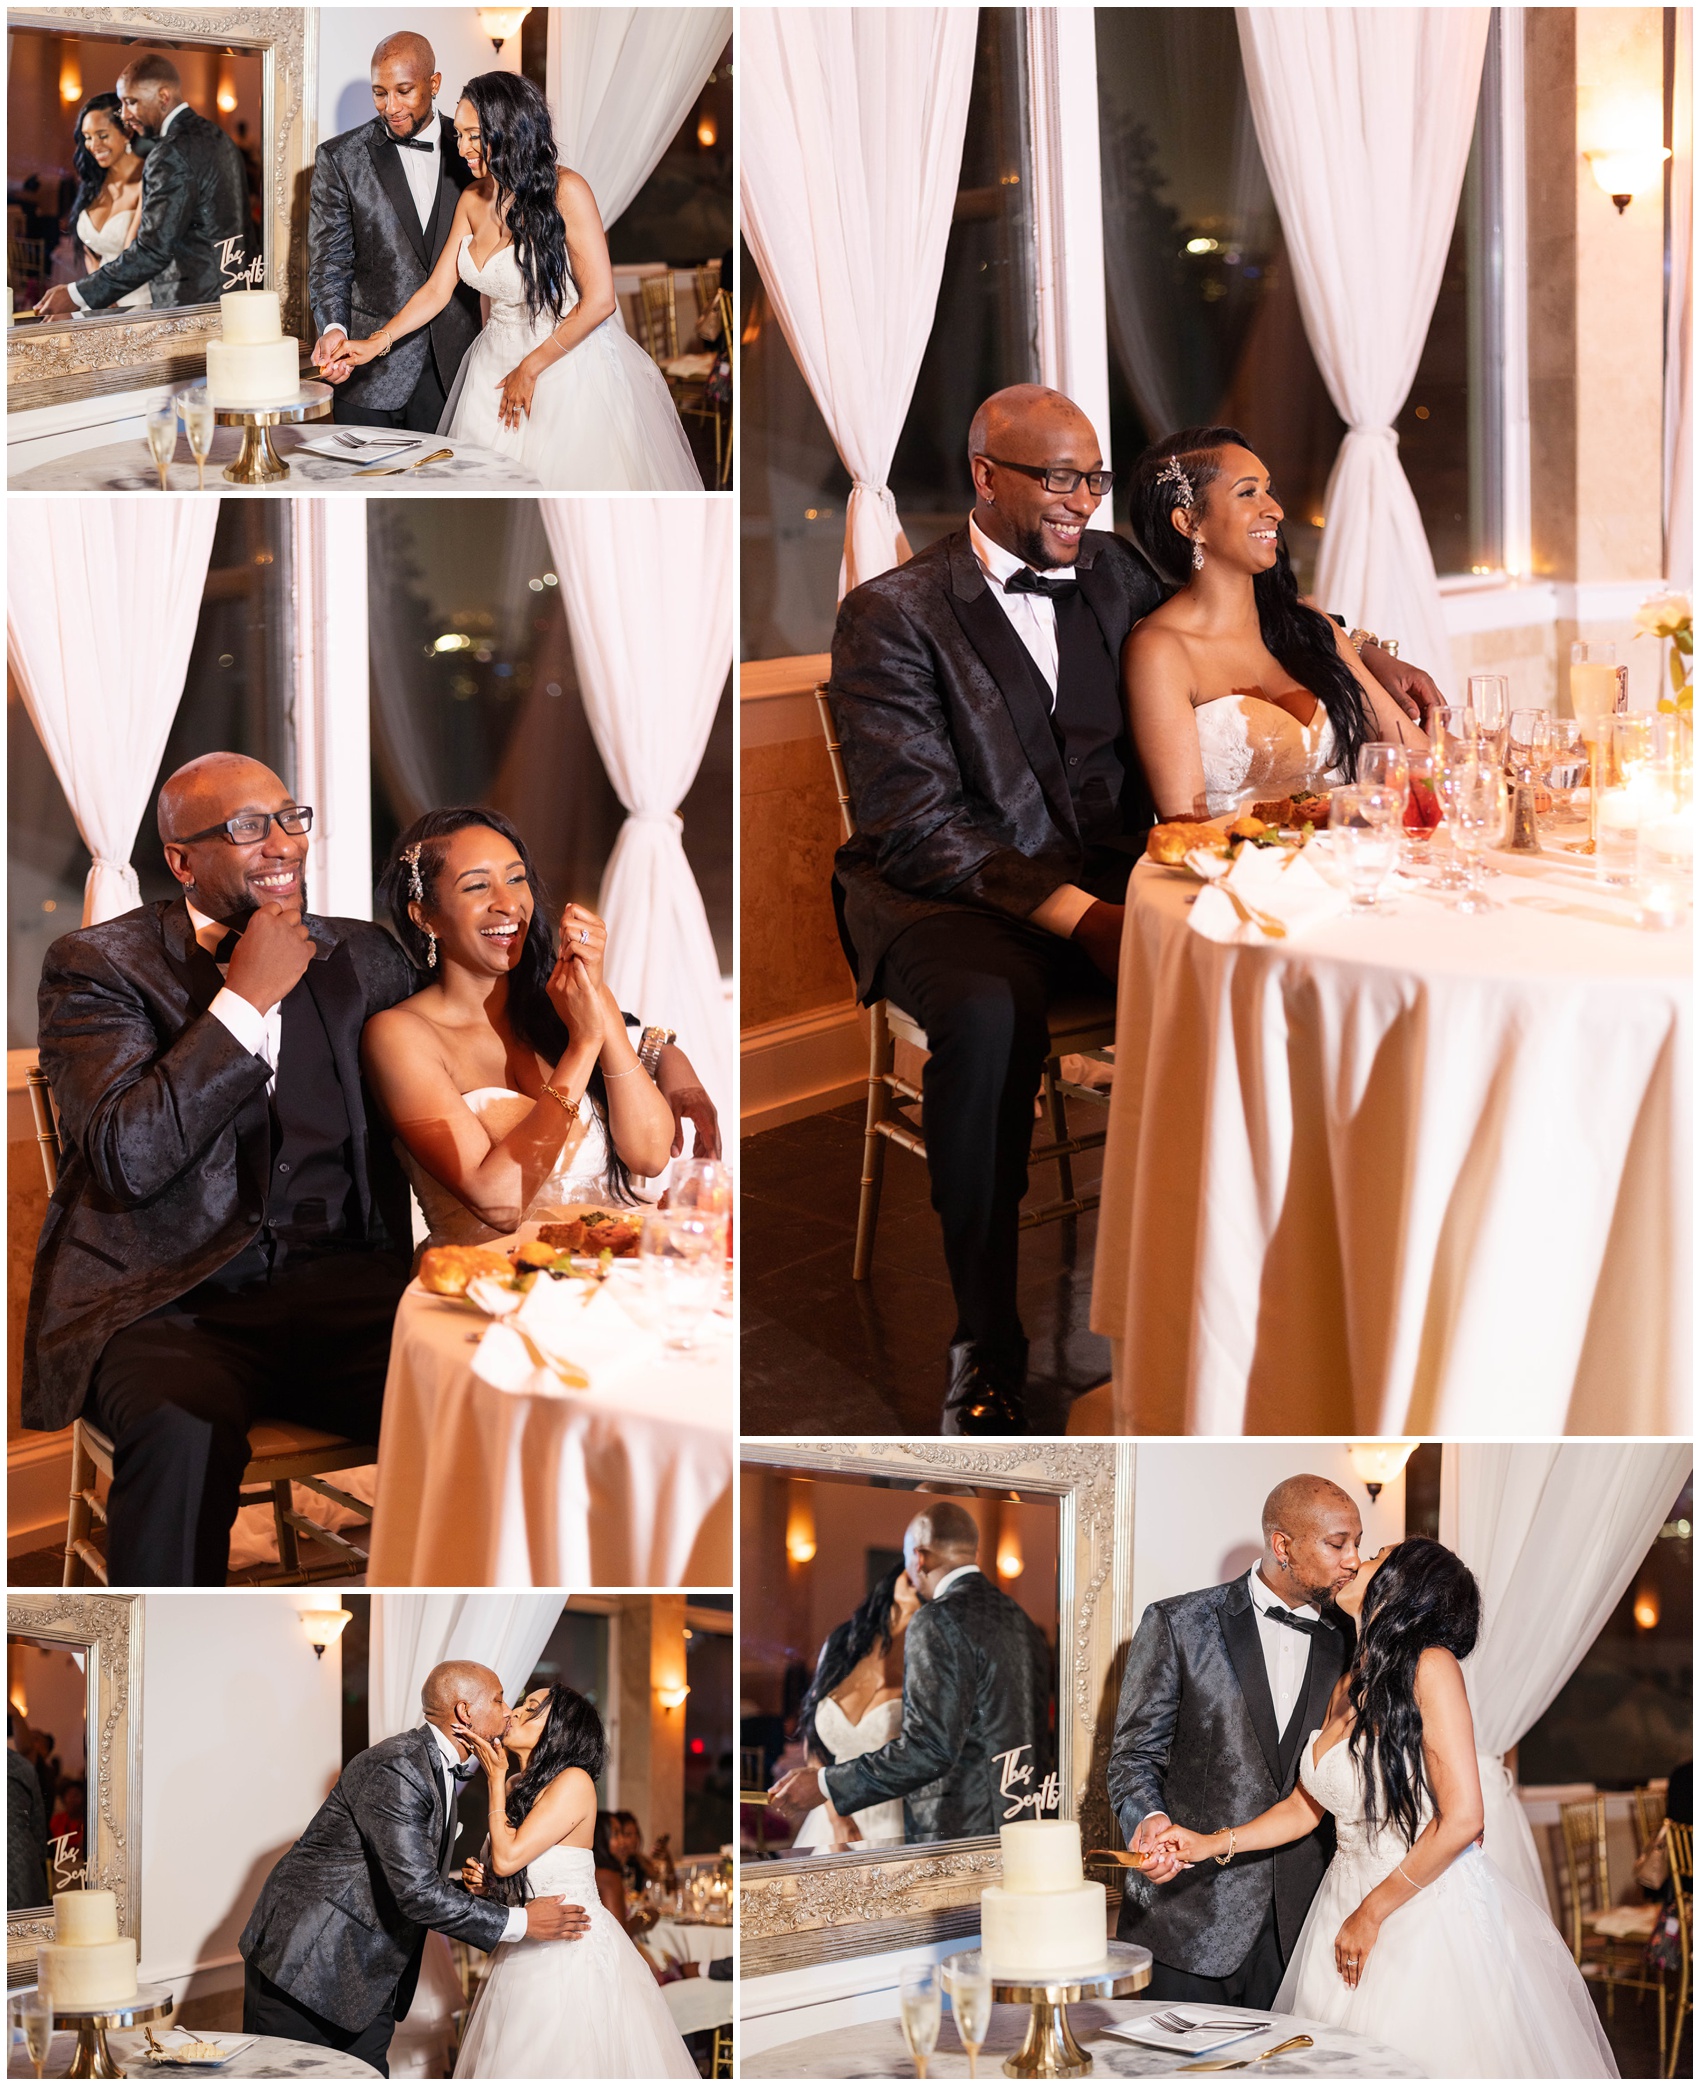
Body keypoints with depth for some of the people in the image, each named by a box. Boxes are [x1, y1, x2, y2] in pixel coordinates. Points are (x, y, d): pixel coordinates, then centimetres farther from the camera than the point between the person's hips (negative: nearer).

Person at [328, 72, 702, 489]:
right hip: (498, 365, 6)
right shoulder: (472, 201, 3)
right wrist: (376, 343, -6)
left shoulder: (564, 190, -16)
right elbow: (437, 290, 8)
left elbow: (599, 300, -17)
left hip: (568, 358, -6)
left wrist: (531, 367, -12)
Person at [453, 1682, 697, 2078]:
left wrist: (497, 1779, -11)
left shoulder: (573, 1782, -16)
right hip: (526, 1954, 8)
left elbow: (508, 1858, -21)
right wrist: (482, 1884, -3)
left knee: (565, 2064, -2)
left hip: (573, 1954, -8)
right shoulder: (517, 1786, 8)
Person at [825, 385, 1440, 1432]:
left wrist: (1360, 653, 17)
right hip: (951, 899, -5)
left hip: (1103, 884, 5)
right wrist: (1073, 914, -23)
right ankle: (988, 1346, -26)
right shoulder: (892, 614, -5)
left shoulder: (1114, 572, 13)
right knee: (990, 1011, -39)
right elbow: (918, 825, -14)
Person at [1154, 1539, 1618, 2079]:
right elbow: (1306, 1805, 20)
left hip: (1426, 1907, -7)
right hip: (1349, 1902, 7)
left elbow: (1461, 1819, -19)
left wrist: (1371, 1914, -13)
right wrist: (1213, 1844, 8)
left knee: (1429, 2059, -4)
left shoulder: (1430, 1666, -15)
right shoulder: (1347, 1686, 9)